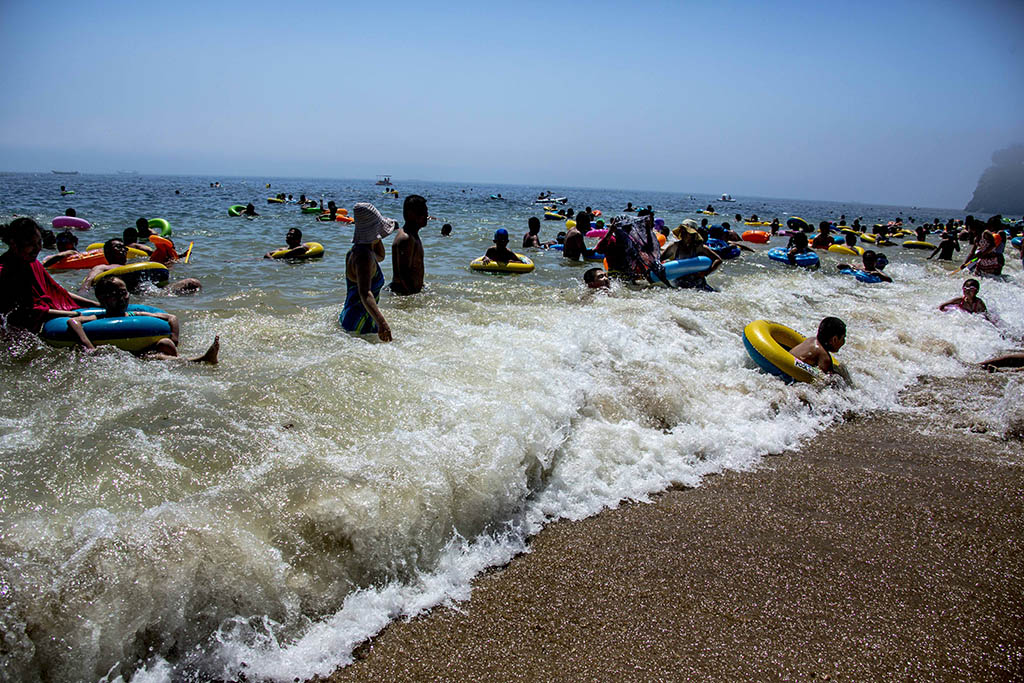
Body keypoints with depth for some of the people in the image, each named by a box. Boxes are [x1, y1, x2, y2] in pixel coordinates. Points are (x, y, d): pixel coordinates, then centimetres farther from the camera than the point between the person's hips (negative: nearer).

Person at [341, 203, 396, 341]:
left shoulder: (356, 250, 10)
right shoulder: (364, 256, -21)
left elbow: (380, 256, 35)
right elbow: (365, 293, -37)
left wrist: (377, 239, 19)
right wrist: (381, 322, -51)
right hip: (360, 325, -11)